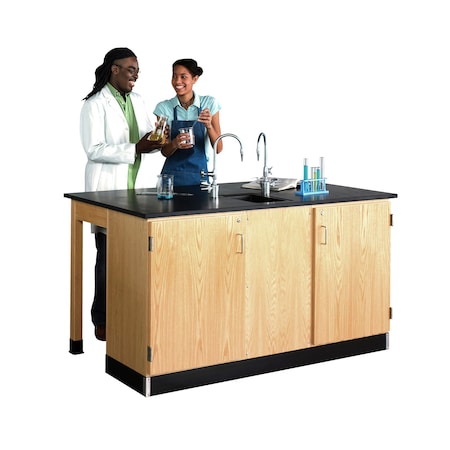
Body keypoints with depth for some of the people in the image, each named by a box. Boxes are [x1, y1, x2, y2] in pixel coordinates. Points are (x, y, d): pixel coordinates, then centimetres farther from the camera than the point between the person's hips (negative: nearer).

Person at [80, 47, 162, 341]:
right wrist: (135, 149, -22)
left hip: (136, 185, 6)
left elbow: (148, 141, 14)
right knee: (109, 254, -2)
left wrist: (155, 141, -10)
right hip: (108, 188, -6)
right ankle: (103, 321, 8)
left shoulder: (137, 101, 13)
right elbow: (94, 149, -16)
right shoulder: (95, 104, -8)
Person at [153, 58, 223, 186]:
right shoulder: (164, 107, -1)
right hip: (172, 176, 0)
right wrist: (174, 144, -22)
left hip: (199, 176, 0)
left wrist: (209, 126, -20)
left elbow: (218, 148, -4)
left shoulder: (209, 104, -2)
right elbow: (164, 151, -1)